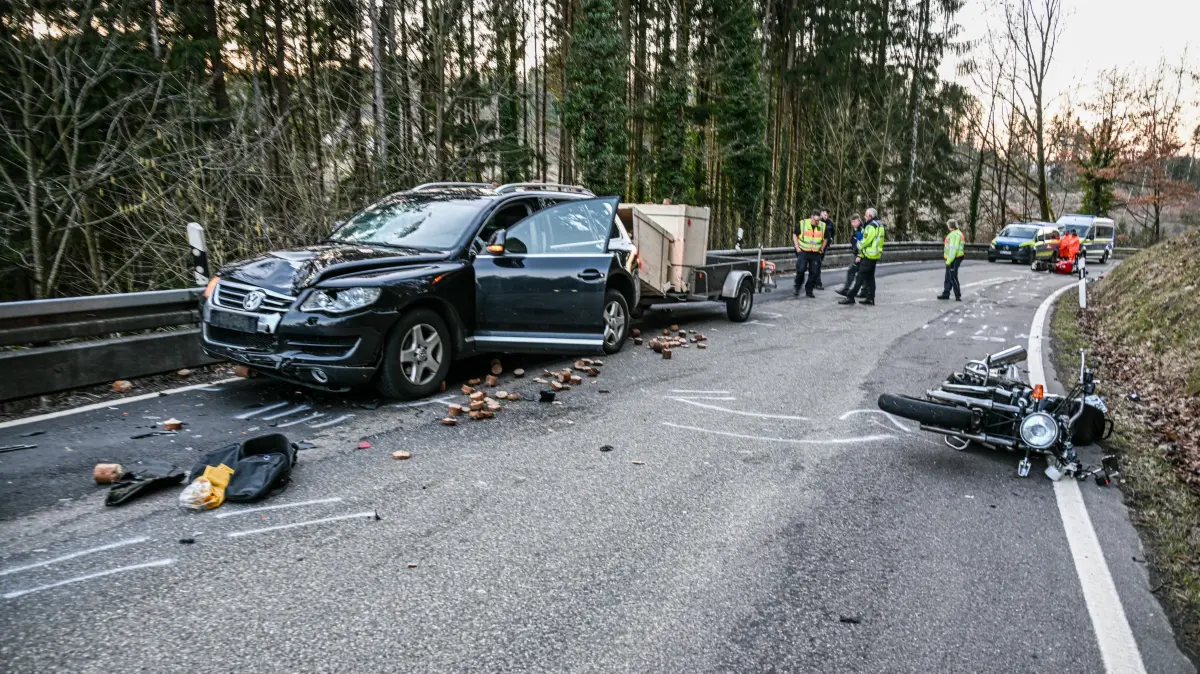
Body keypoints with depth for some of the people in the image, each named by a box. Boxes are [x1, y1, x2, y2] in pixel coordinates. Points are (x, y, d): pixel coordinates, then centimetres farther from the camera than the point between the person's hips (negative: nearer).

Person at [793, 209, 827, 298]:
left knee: (814, 272, 1)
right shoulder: (802, 224, -6)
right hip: (803, 252, -3)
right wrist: (797, 247, -2)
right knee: (801, 269, -17)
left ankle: (809, 291, 14)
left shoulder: (823, 226, 2)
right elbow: (795, 235, 5)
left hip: (816, 253, 3)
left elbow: (825, 239, 17)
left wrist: (821, 249, 10)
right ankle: (797, 289, 2)